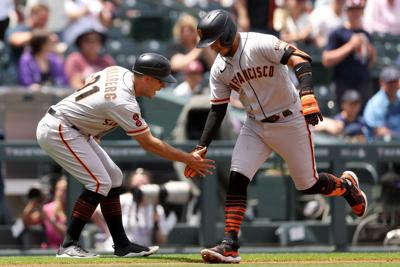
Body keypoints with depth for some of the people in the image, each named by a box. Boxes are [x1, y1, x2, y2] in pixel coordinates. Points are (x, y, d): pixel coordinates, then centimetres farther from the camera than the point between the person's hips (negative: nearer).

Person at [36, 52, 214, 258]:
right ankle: (68, 246, -12)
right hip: (56, 130, -10)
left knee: (113, 177, 8)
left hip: (74, 130, 10)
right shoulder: (124, 103, -26)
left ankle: (122, 245, 9)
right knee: (99, 182, -16)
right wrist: (188, 160, -15)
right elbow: (148, 143, -19)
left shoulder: (118, 72, -1)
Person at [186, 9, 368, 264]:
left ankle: (347, 186, 36)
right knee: (237, 179, -12)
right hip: (255, 126, 5)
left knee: (308, 185, 4)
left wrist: (307, 94, -49)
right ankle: (230, 246, -13)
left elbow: (300, 59, -33)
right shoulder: (219, 69, -2)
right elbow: (217, 110, 5)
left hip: (290, 121, -5)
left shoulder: (261, 44, -22)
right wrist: (201, 148, -3)